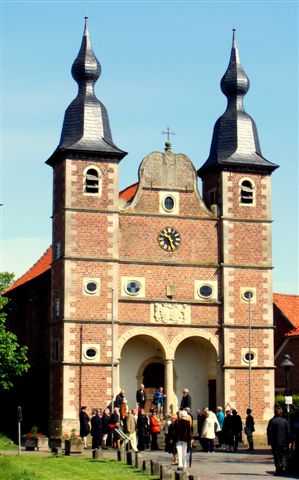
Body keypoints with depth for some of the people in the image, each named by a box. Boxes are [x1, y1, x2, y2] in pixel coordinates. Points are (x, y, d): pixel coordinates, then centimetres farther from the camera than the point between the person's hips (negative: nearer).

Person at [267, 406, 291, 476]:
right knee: (284, 456, 11)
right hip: (284, 442, 1)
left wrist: (270, 441, 1)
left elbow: (269, 432, -5)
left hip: (275, 442, -1)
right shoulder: (285, 421, -1)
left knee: (277, 456, 5)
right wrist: (289, 442, 6)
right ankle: (283, 468, 1)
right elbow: (288, 432, 0)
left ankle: (278, 470, 1)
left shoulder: (272, 421, -6)